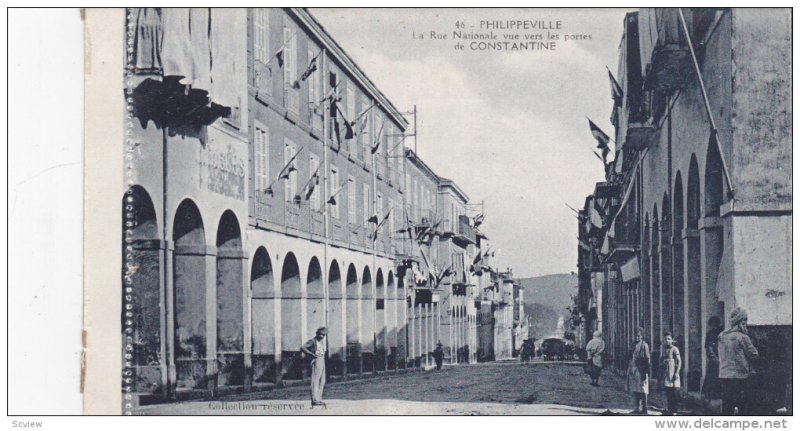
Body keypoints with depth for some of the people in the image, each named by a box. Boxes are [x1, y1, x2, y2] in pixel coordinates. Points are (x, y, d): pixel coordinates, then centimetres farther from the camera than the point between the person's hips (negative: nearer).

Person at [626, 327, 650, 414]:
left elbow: (647, 360, -10)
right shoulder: (634, 345, 14)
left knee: (642, 390, -4)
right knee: (635, 390, 10)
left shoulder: (644, 346, -7)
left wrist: (646, 373, -15)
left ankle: (644, 409, 0)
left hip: (641, 371, -7)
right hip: (633, 370, 7)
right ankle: (637, 408, 17)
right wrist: (629, 370, 17)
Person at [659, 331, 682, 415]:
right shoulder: (663, 348, 14)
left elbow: (679, 361, -9)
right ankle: (669, 409, 15)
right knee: (667, 392, 9)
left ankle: (675, 411, -2)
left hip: (672, 373, -6)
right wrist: (660, 372, 16)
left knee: (674, 393, -5)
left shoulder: (674, 349, -6)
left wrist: (677, 373, -16)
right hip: (665, 373, 6)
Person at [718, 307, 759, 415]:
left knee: (727, 408, 10)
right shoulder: (742, 337, -12)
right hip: (739, 377, -6)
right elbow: (754, 354, -6)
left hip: (723, 376, 6)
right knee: (744, 408, 1)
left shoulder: (721, 337, 7)